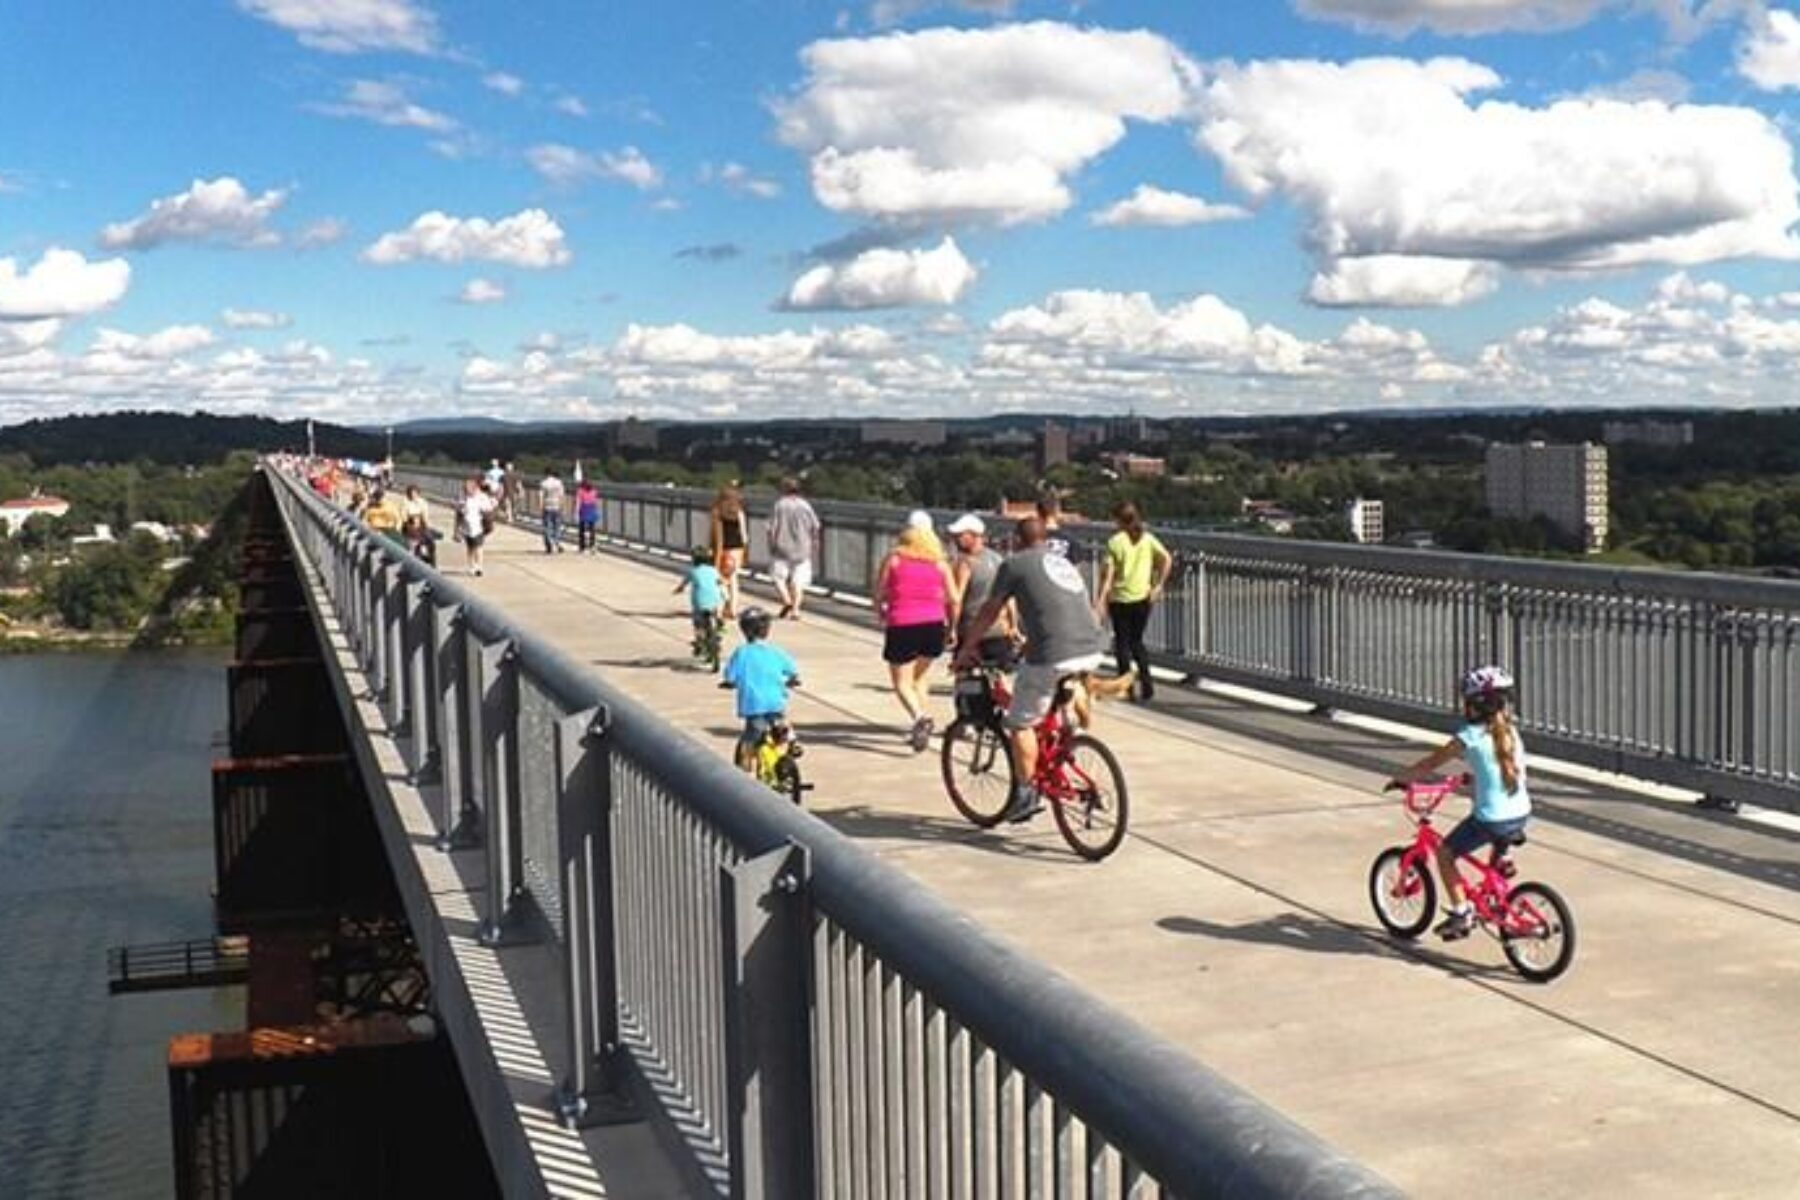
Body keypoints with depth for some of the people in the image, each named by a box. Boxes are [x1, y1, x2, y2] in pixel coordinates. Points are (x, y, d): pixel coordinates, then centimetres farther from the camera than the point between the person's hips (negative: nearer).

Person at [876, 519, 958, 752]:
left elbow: (879, 593, 4)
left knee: (902, 681, 5)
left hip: (902, 626, -3)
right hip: (934, 625, 3)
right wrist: (952, 627, 16)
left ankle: (920, 716, -21)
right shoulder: (939, 563, 8)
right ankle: (919, 728, 18)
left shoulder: (893, 558, 3)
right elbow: (953, 600, 4)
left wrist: (881, 615, 21)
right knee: (918, 676, 22)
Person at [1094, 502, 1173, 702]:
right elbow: (1167, 559, -6)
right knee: (1137, 641, 18)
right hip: (1143, 598, 4)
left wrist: (1101, 599, -10)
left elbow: (1107, 573, -13)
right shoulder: (1148, 538, 1)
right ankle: (1146, 681, 4)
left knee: (1122, 643, 9)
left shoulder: (1115, 542, -11)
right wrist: (1159, 585, 1)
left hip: (1120, 599, -4)